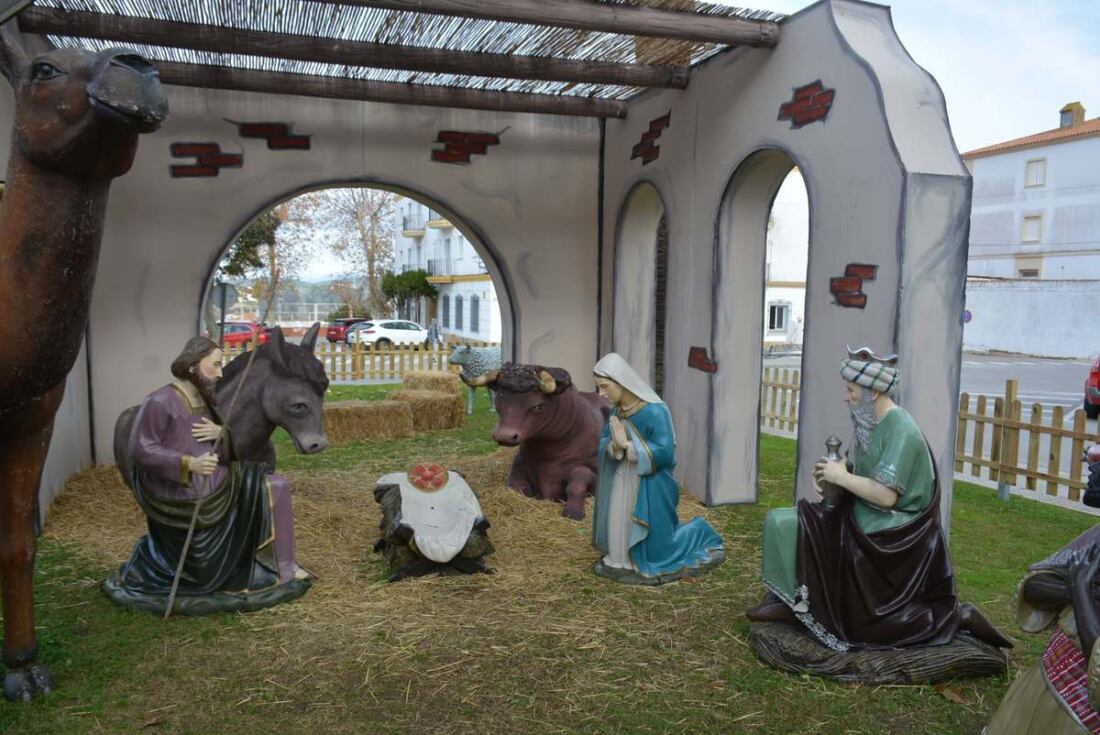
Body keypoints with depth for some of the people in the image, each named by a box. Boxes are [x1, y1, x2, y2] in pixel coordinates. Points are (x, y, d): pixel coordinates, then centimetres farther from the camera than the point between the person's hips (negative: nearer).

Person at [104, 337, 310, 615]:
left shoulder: (204, 401, 9)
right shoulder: (160, 401, -15)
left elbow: (228, 453, 12)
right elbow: (139, 449, -20)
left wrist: (221, 433, -12)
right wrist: (188, 463, -30)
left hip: (214, 486, 8)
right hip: (183, 499, -8)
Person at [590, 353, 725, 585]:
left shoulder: (654, 411, -22)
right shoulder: (617, 409, 0)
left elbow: (665, 453, -23)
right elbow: (603, 444, 1)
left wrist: (628, 445, -24)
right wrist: (615, 446, -22)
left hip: (649, 487, -6)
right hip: (622, 482, 6)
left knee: (655, 544, 5)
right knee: (620, 532, 10)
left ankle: (700, 535, 27)